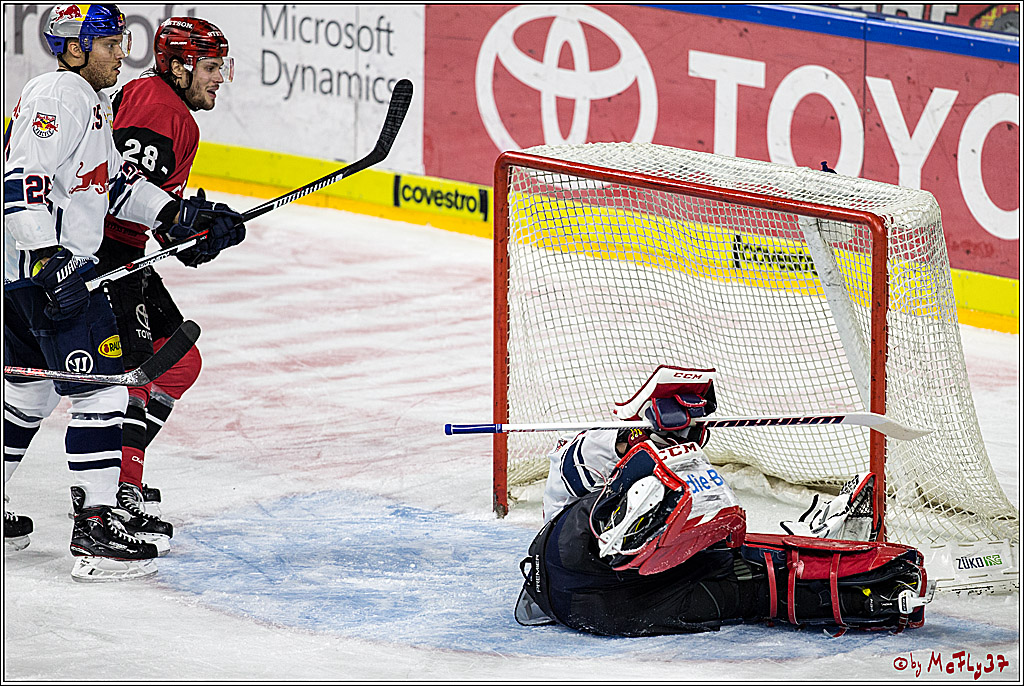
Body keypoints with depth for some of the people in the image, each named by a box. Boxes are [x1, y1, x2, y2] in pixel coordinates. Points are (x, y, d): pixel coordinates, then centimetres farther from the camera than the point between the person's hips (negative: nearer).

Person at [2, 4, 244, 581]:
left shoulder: (92, 102, 19)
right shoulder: (58, 97, -15)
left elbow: (117, 183, 23)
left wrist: (180, 215, 10)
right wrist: (51, 261, -31)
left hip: (55, 264, 11)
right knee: (100, 388, -12)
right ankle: (95, 531, -16)